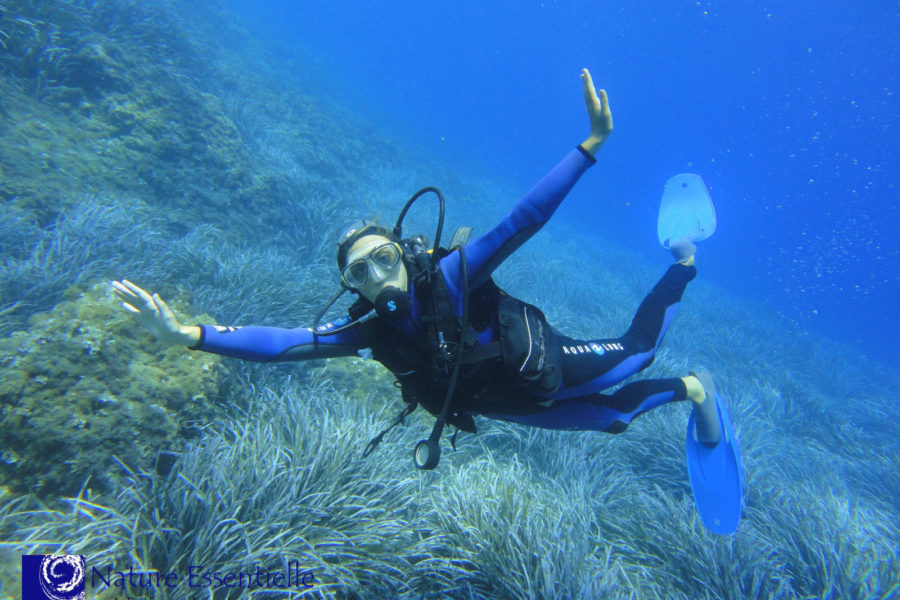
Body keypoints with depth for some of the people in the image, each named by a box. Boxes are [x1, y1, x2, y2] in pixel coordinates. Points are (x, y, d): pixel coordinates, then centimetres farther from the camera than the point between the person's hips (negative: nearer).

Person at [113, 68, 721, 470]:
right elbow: (280, 341, -25)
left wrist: (592, 143, -45)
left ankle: (682, 262, 40)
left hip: (544, 363, -3)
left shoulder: (448, 275, -33)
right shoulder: (368, 330, -20)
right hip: (511, 402, 4)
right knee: (613, 418, 21)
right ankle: (685, 391, 48)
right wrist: (190, 333, -34)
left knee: (638, 350, 17)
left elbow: (524, 220, -38)